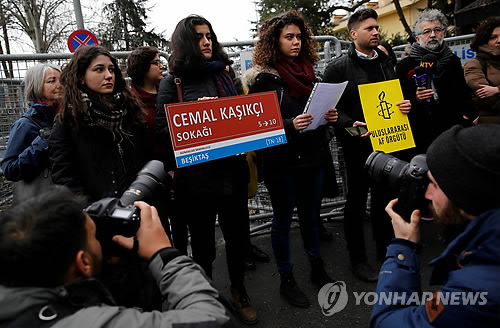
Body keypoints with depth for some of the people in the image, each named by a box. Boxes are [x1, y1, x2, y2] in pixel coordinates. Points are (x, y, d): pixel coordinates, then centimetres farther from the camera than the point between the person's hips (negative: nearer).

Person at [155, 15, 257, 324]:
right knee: (203, 238, 11)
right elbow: (163, 127, -7)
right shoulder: (172, 82, 0)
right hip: (196, 173, -3)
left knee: (238, 232, 12)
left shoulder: (223, 74, 12)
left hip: (233, 168, 4)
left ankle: (239, 291, 35)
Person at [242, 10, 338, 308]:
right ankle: (286, 280, 25)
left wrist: (330, 116, -2)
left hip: (314, 156, 6)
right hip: (282, 161, -5)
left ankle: (318, 269, 37)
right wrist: (290, 125, -26)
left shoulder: (310, 72, 10)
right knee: (283, 219, 8)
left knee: (311, 214, 18)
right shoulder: (264, 78, -8)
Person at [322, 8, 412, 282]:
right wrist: (349, 124, -26)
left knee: (384, 196, 17)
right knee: (357, 200, 4)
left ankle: (385, 245, 35)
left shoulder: (386, 62, 15)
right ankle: (357, 258, 18)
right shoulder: (338, 67, -6)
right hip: (358, 144, -6)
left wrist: (405, 105, 0)